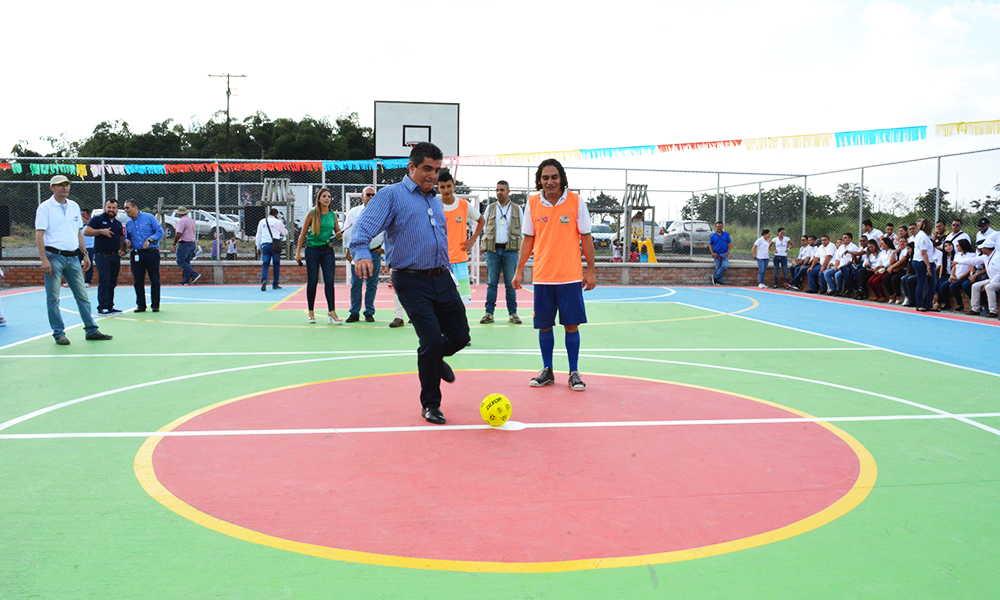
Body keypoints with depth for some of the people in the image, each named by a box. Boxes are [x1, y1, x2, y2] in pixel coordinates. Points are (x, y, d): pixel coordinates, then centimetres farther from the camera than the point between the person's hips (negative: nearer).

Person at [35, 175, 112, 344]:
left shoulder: (74, 206, 14)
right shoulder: (45, 207, -3)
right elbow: (39, 235, -8)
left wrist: (85, 254, 15)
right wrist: (44, 259, -16)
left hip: (73, 257, 5)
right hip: (54, 257, -5)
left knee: (82, 295, 6)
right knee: (53, 298, 0)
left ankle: (92, 330, 11)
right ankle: (59, 333, 7)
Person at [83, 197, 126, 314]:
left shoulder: (118, 223, 19)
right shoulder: (98, 219, 1)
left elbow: (121, 239, 24)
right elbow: (86, 231, -10)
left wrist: (122, 250, 6)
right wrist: (101, 231, -19)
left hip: (115, 256, 6)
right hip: (102, 255, -6)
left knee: (112, 283, 9)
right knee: (104, 282, -11)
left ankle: (110, 306, 15)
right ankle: (102, 308, -9)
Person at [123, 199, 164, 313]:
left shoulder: (149, 218, -1)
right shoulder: (128, 223, 14)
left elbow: (160, 232, -5)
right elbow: (127, 238, 22)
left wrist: (149, 240, -17)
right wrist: (127, 242, -1)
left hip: (151, 253, -4)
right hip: (137, 255, 4)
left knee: (155, 280, -1)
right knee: (138, 281, 3)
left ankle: (155, 305, 6)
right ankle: (141, 305, 11)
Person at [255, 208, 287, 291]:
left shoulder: (262, 221, 12)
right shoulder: (278, 222, 3)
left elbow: (258, 235, 14)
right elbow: (285, 233, 16)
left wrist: (258, 247, 20)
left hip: (265, 244, 2)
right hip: (275, 245, -2)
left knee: (265, 264, 1)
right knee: (276, 264, 8)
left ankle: (264, 280, -24)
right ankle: (275, 285, 8)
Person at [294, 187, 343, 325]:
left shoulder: (333, 215, 7)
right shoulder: (312, 213, -1)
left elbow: (338, 231, 16)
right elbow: (303, 233, 2)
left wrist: (337, 235, -9)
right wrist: (298, 252, -1)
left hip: (328, 250, 2)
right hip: (312, 250, -2)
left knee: (330, 281, -7)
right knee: (312, 281, 2)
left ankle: (331, 311, -8)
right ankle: (311, 312, 14)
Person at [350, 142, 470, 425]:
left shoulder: (437, 201, 19)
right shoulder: (391, 195, -3)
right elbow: (364, 226, -16)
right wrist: (362, 253, -35)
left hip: (442, 278, 7)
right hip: (412, 281, -6)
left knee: (459, 336, 6)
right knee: (431, 340, -12)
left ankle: (434, 359, 42)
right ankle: (430, 404, 6)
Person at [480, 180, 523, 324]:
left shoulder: (517, 209, 10)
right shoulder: (490, 208, 13)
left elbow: (522, 231, 12)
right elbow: (485, 229, 17)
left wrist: (518, 246, 2)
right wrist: (486, 245, 7)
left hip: (510, 250, -1)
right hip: (492, 250, 1)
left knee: (510, 284, -1)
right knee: (492, 283, 0)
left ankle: (512, 313, 5)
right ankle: (489, 313, 3)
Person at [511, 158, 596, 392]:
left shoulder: (576, 201, -3)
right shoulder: (532, 203, 3)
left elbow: (586, 237, 2)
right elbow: (528, 239, 11)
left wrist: (591, 271, 0)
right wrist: (518, 271, 8)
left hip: (570, 276, -2)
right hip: (541, 276, 2)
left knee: (571, 324, -1)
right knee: (544, 326, 7)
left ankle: (574, 373, 11)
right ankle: (547, 371, 21)